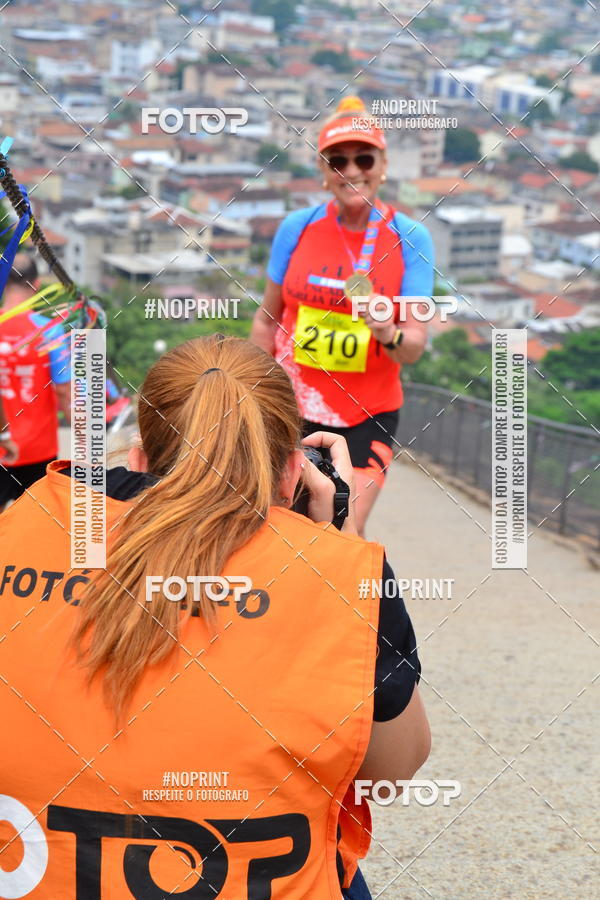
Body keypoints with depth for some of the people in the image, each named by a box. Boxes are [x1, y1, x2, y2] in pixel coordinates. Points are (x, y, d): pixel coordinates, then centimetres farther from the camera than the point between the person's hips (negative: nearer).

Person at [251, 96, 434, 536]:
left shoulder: (410, 239, -7)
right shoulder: (297, 227, -3)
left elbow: (415, 346, -10)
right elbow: (267, 319, 8)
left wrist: (389, 333, -32)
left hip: (368, 415, -2)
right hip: (292, 406, 2)